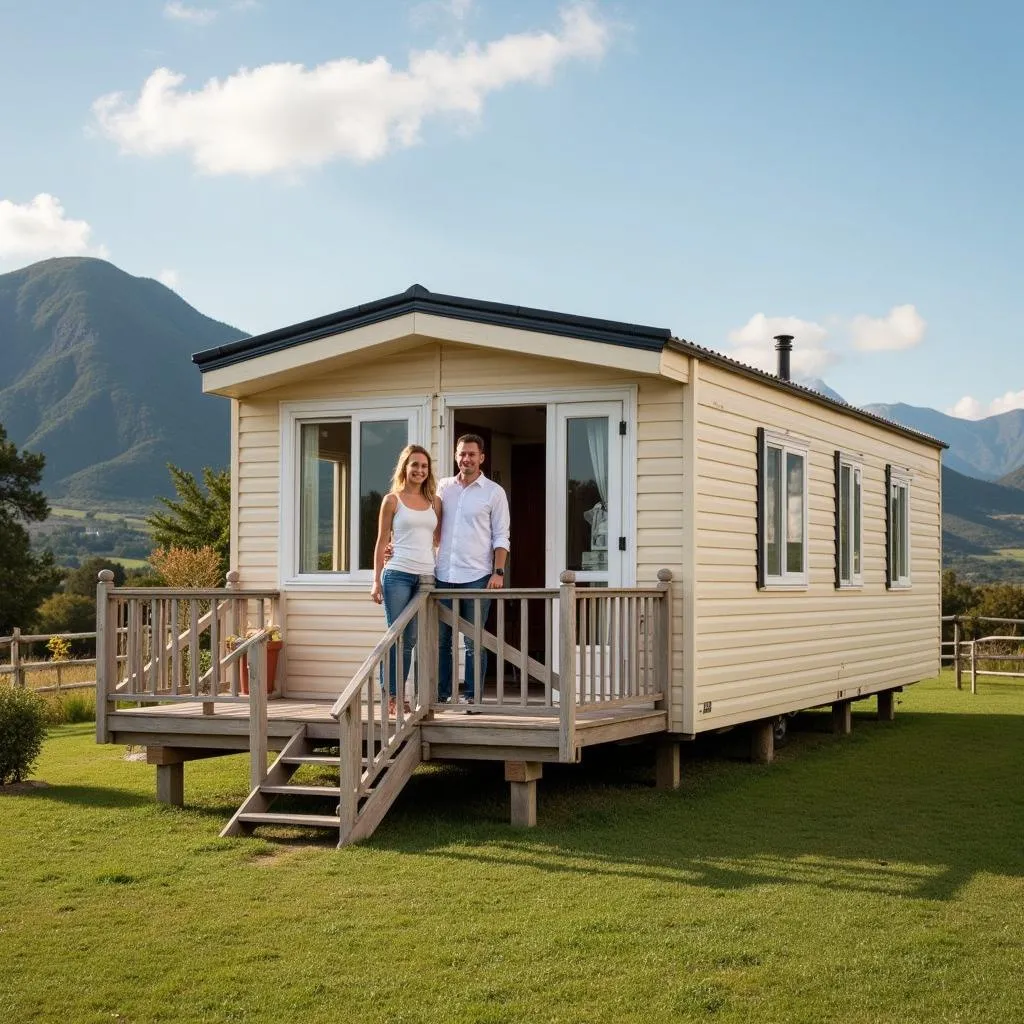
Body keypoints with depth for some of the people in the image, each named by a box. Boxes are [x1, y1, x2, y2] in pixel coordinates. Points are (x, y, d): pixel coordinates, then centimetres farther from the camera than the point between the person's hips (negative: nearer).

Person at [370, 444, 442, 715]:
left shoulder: (435, 502, 13)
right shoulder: (392, 500, 3)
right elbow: (382, 542, 2)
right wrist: (377, 580, -3)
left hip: (426, 576, 4)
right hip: (398, 575, -4)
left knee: (410, 639, 6)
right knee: (397, 636, -4)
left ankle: (399, 696, 11)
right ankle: (390, 697, 0)